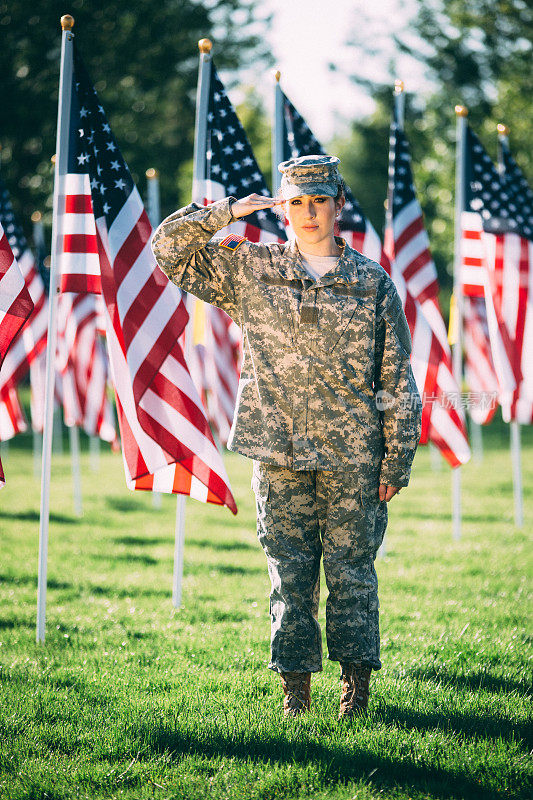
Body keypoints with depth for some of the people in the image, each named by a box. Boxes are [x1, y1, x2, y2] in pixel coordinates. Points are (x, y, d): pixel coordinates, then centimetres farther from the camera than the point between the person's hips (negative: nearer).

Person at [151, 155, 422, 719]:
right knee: (290, 571, 3)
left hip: (352, 454, -1)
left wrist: (396, 463, 0)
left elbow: (398, 381, 4)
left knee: (351, 567, 3)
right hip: (279, 450, 1)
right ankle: (295, 685, 10)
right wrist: (229, 211, -6)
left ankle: (357, 680, 13)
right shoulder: (250, 268, 6)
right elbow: (168, 249, 5)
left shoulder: (373, 282, 4)